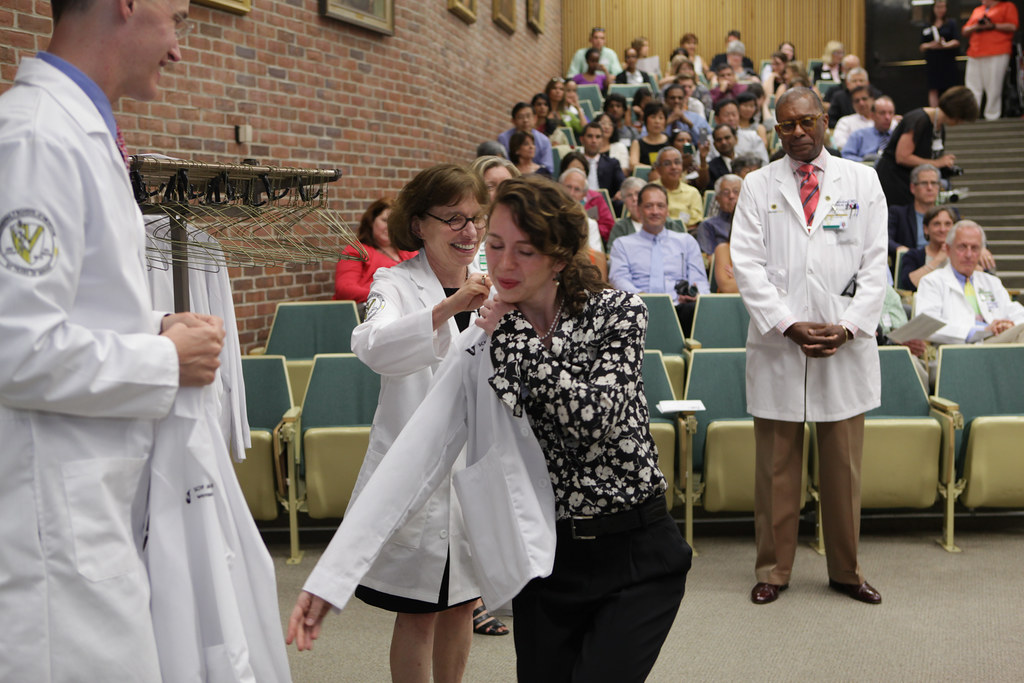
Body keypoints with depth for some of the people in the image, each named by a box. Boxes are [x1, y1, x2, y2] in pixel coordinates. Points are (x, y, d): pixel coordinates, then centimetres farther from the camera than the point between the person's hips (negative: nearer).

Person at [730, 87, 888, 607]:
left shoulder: (861, 181, 9)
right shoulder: (758, 186, 6)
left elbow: (875, 263, 5)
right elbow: (747, 265, -1)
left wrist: (848, 327, -7)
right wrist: (789, 325, -12)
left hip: (846, 347, 1)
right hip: (777, 346, -1)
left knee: (843, 466, 7)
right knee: (776, 466, 4)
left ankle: (846, 570, 21)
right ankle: (773, 570, 16)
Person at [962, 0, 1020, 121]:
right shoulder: (977, 10, 26)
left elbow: (1013, 27, -4)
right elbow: (965, 32, 21)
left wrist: (992, 26, -10)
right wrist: (975, 27, 1)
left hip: (997, 54, -5)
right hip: (974, 55, 5)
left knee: (993, 87, -9)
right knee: (972, 88, -2)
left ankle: (992, 117, -6)